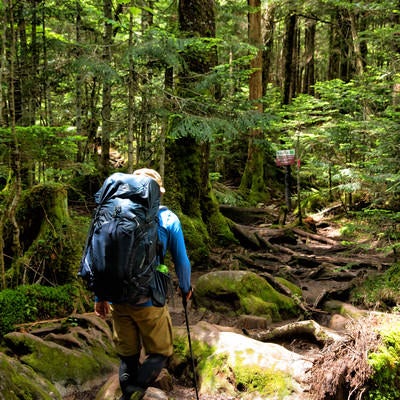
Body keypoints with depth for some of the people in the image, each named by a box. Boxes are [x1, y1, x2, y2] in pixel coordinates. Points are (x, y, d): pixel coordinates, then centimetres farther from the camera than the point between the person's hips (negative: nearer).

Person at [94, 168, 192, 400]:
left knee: (128, 356, 18)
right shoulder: (168, 218, -3)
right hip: (149, 300, -3)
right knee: (160, 353, 11)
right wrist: (186, 289, 19)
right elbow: (182, 261, 2)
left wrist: (99, 296, 13)